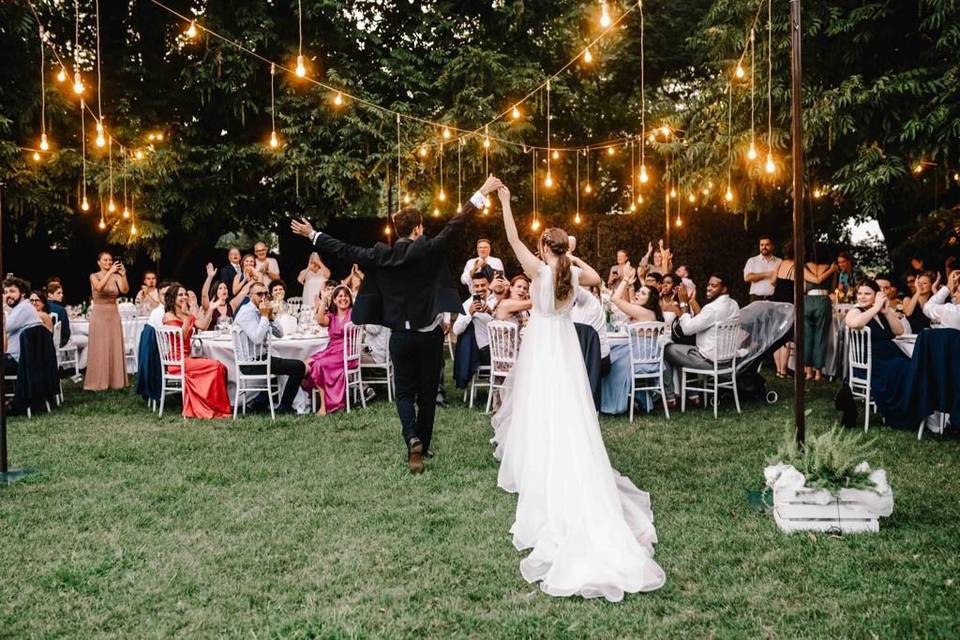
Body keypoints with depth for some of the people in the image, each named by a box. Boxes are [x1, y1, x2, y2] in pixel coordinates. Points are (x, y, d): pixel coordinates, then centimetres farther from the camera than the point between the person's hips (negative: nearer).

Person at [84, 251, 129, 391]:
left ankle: (115, 380, 10)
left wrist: (123, 275, -26)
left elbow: (125, 290, -12)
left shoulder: (116, 276, 5)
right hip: (99, 314, -3)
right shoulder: (94, 276, -2)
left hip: (114, 314, 3)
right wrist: (110, 271, -31)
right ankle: (98, 382, 2)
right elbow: (99, 287, -25)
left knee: (115, 347, 4)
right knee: (99, 348, -3)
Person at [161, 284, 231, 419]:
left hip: (187, 358, 7)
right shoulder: (169, 316, -3)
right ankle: (217, 408, -15)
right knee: (215, 365, -22)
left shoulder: (188, 315, 18)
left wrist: (211, 309, -9)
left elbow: (203, 326, -2)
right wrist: (187, 317, -21)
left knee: (221, 367, -15)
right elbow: (180, 336, -18)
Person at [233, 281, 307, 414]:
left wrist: (270, 316, -6)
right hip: (251, 363, -10)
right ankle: (284, 407, -1)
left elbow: (279, 334, 9)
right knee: (298, 366, -11)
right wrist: (264, 316, -20)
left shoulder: (259, 312, 12)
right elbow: (257, 339, -28)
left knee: (296, 366, 25)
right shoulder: (247, 312, -15)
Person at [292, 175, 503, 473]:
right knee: (427, 392, 12)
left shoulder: (381, 255, -5)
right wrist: (481, 193, -10)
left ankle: (412, 439, -11)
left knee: (404, 391, 13)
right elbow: (454, 225, -14)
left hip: (400, 335, 2)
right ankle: (423, 446, 20)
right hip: (429, 334, -2)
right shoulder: (428, 249, -12)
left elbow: (345, 251, 2)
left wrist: (313, 235, 14)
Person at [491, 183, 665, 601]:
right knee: (569, 416, 11)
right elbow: (597, 278, 21)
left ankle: (538, 480, 9)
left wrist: (505, 203, -4)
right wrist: (575, 259, 18)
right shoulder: (575, 273, -1)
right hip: (565, 345, 5)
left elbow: (513, 239, -10)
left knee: (542, 414, 1)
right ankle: (572, 481, 22)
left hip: (541, 347, -5)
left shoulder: (539, 270, -14)